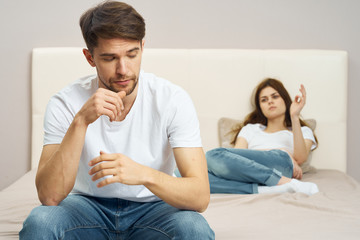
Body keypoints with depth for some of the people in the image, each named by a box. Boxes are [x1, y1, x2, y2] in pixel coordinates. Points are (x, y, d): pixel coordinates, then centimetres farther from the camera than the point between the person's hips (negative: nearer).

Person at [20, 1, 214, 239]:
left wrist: (144, 174, -42)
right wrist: (81, 121, -34)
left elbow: (200, 196, -23)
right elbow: (49, 196, -25)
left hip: (152, 206, 0)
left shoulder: (173, 100, -17)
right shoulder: (66, 103, -15)